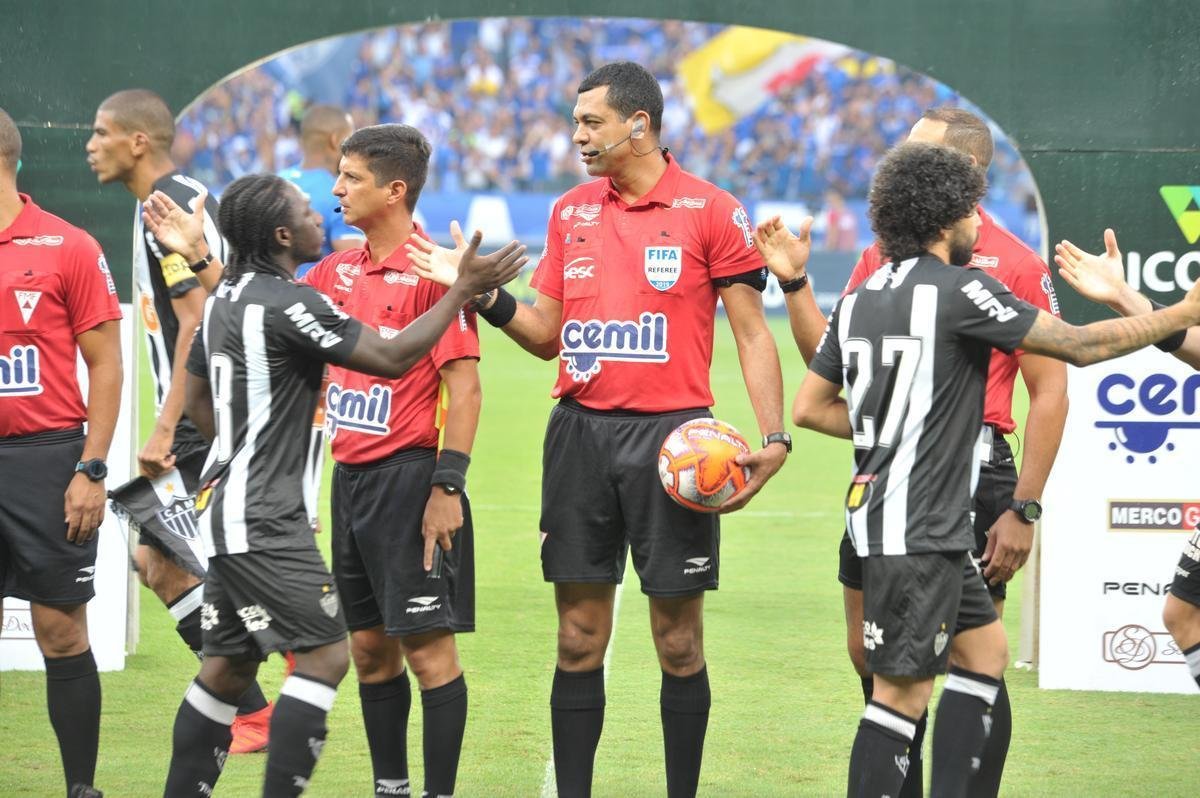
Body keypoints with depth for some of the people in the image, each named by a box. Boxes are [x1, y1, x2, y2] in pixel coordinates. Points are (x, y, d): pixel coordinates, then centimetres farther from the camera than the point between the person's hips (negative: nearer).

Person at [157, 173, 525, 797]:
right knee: (323, 654, -11)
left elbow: (198, 398, 23)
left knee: (229, 665, 14)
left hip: (227, 507, 10)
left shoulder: (226, 297, 12)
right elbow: (392, 358, -15)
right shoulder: (289, 303, -17)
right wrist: (464, 288, -10)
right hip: (265, 521, -10)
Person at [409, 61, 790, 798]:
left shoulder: (711, 211, -4)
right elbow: (547, 334, 16)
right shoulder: (571, 212, 11)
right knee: (579, 639, 6)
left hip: (669, 434, -4)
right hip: (581, 430, 4)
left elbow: (753, 334, -4)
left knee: (679, 640, 1)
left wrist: (773, 438, -14)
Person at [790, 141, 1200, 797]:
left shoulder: (858, 301, 10)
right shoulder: (960, 291, -13)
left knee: (984, 649, 17)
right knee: (902, 691, -8)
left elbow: (809, 407, 14)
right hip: (918, 530, -9)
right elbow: (1081, 346, -10)